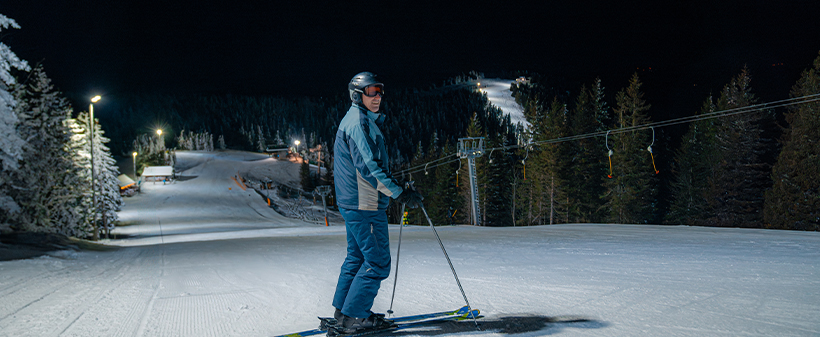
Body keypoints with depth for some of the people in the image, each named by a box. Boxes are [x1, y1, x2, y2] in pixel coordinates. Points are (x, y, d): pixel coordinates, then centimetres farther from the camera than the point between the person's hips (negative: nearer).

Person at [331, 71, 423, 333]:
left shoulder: (354, 121, 18)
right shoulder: (359, 123, -16)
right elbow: (368, 167, -25)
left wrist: (397, 186, 26)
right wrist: (399, 193, -26)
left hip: (352, 203, 11)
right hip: (365, 205, -11)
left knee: (357, 257, 18)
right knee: (377, 262, -5)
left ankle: (342, 310, 25)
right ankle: (354, 317, 1)